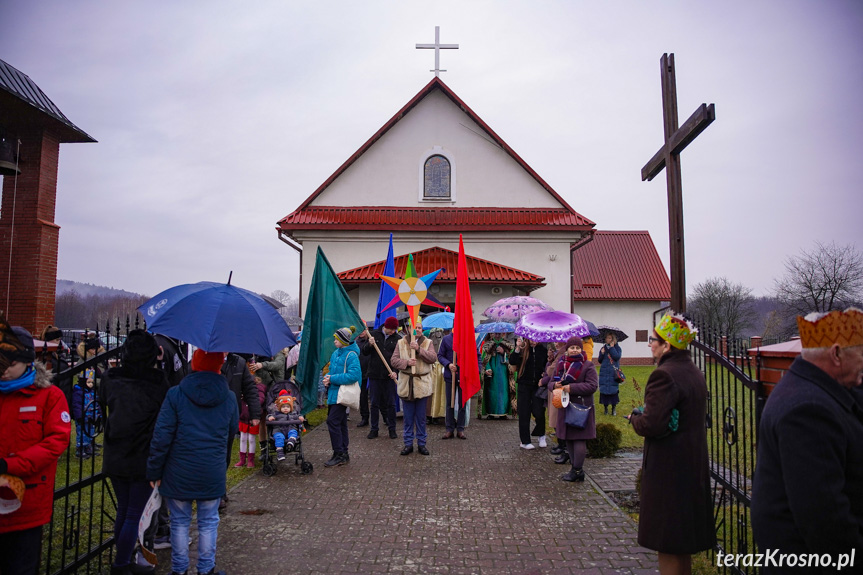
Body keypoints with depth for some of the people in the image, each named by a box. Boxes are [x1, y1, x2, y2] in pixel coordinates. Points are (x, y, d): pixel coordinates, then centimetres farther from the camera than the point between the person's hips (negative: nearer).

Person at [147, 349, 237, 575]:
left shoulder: (175, 394, -12)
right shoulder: (228, 398, -5)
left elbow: (161, 437, -11)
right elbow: (233, 430, 10)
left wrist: (154, 471, -2)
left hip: (179, 473, -1)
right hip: (213, 474, 1)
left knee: (180, 522, 15)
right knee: (208, 522, 15)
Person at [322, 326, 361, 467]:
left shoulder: (351, 355, -15)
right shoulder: (336, 353, 12)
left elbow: (354, 375, -24)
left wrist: (333, 379, -20)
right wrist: (327, 378, 0)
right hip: (333, 393, 9)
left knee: (333, 421, -11)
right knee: (340, 423, 14)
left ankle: (339, 454, -2)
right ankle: (343, 454, 24)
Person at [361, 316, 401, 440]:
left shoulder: (398, 338, 1)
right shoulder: (374, 334, 3)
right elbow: (364, 352, 5)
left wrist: (396, 371, -11)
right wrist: (369, 345, -16)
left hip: (389, 375, -1)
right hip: (375, 375, 1)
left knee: (391, 404, 4)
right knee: (375, 403, 7)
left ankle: (392, 429, 16)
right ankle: (374, 429, 17)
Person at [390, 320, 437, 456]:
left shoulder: (427, 343, 3)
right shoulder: (401, 343, 4)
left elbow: (433, 358, -12)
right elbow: (394, 360, -2)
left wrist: (419, 349, -21)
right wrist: (406, 362, -19)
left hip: (422, 384, 0)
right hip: (406, 384, 0)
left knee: (421, 417, 8)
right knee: (408, 417, 8)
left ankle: (421, 443, 19)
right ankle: (408, 444, 18)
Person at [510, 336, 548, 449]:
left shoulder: (543, 350, 4)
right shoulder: (523, 349, -2)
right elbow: (512, 362, -13)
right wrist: (517, 348, -23)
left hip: (538, 385, 1)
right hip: (524, 385, -1)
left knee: (539, 412, -5)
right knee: (524, 413, 3)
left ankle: (541, 435, 23)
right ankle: (525, 441, 14)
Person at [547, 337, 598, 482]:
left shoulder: (588, 366, -5)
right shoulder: (561, 364, 12)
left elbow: (592, 385, -14)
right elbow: (551, 382, 15)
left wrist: (572, 387, -20)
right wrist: (555, 385, -10)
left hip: (581, 407, -6)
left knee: (579, 439, -6)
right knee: (569, 440, 11)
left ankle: (577, 470, 2)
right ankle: (575, 469, 21)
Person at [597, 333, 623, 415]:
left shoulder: (617, 348, 3)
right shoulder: (603, 348, 10)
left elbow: (617, 357, -15)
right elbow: (600, 361, 8)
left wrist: (612, 348, -10)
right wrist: (602, 353, -10)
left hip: (613, 373, -2)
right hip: (604, 372, 3)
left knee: (614, 389, -4)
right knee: (604, 389, 1)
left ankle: (614, 407, 8)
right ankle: (605, 407, 12)